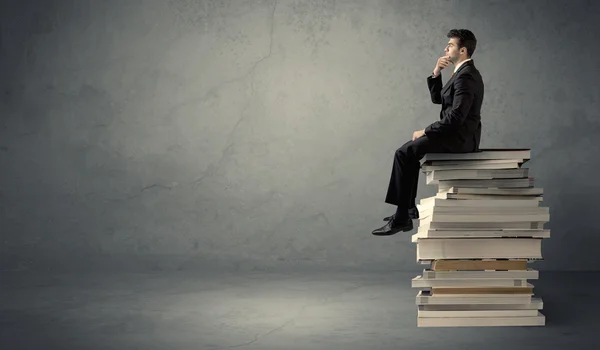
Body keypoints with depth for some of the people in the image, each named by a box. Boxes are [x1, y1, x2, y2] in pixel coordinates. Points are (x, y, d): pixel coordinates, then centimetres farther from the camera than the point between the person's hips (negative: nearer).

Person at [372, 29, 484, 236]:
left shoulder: (466, 77, -18)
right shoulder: (464, 73, 15)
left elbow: (455, 118, -26)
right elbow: (437, 99, 18)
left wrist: (425, 132, -16)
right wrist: (436, 73, 2)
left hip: (460, 137, -11)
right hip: (459, 135, 11)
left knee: (404, 153, -15)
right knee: (409, 150, 16)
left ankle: (401, 217, -13)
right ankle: (408, 208, 15)